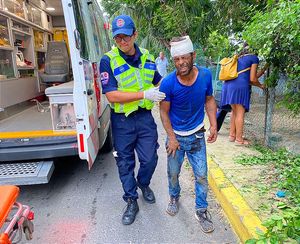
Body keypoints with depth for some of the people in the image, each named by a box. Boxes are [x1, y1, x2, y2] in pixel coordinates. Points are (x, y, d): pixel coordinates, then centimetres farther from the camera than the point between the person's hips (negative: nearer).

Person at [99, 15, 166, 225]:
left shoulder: (147, 57, 3)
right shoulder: (108, 60, -12)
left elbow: (158, 82, 19)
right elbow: (112, 96, -21)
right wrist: (144, 94, -26)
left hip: (145, 117, 3)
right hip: (122, 121, -3)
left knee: (150, 158, 10)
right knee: (125, 163, 11)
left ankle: (144, 184, 44)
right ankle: (131, 202, 31)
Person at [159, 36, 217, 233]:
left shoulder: (205, 75, -14)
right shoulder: (168, 83, -22)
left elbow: (209, 100, 2)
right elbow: (164, 111, -11)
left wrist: (214, 124, -5)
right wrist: (171, 138, -12)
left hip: (197, 135, 1)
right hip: (176, 135, -1)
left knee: (202, 176, 8)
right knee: (173, 173, 16)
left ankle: (202, 210, 29)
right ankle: (175, 197, 47)